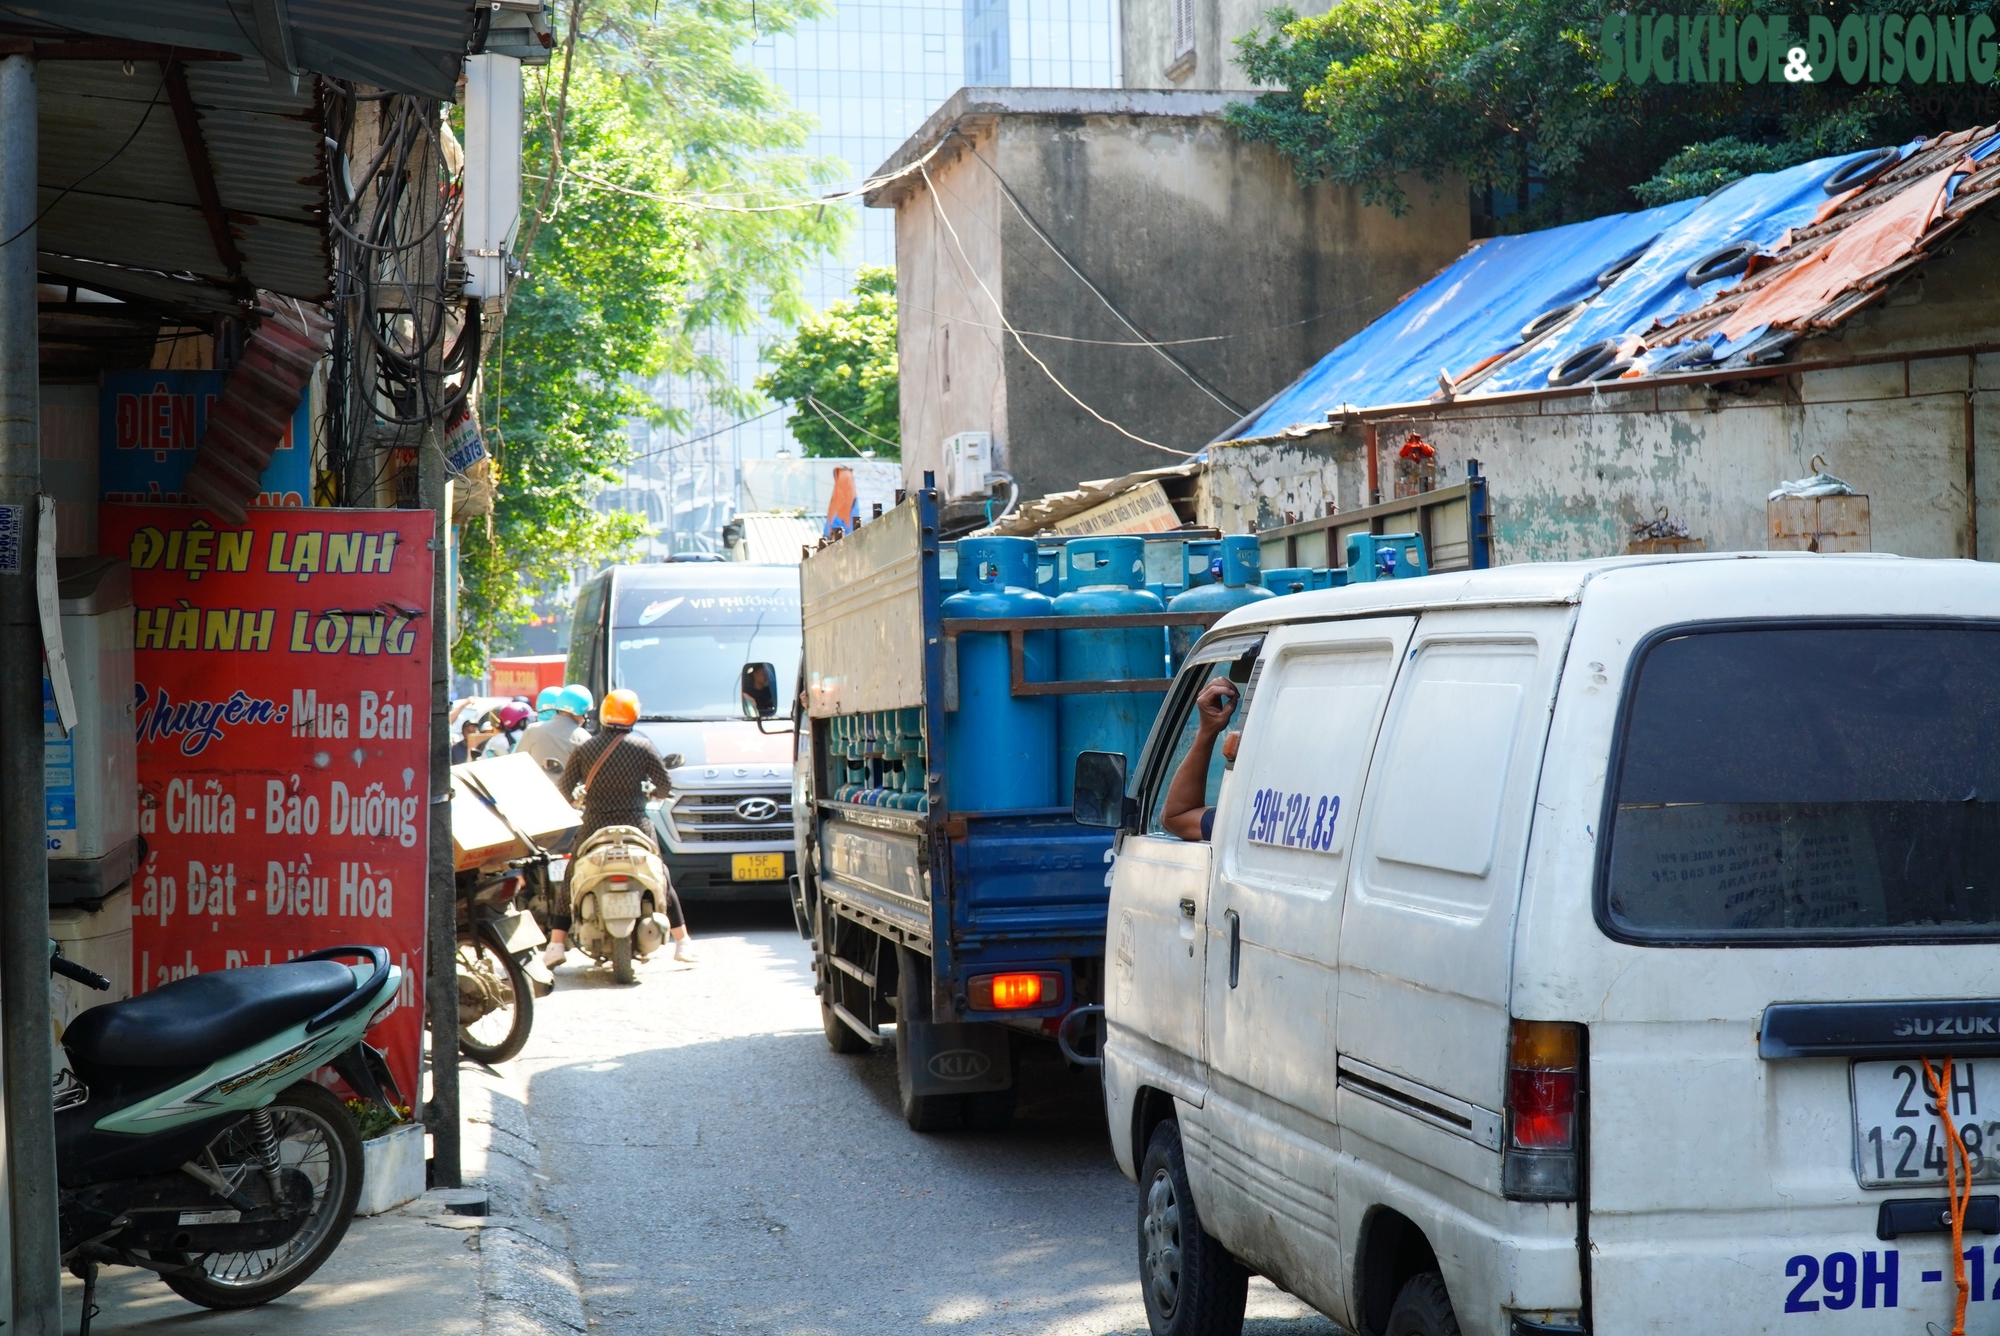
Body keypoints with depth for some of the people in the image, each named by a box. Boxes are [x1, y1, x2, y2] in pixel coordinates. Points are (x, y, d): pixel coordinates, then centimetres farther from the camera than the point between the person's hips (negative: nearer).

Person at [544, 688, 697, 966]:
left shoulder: (584, 749, -1)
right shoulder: (643, 746, -3)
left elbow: (565, 787, 1)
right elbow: (664, 786, 1)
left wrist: (574, 800, 23)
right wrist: (653, 792, 24)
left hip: (594, 828, 0)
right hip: (636, 826, 0)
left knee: (570, 882, 12)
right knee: (662, 881, 14)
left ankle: (556, 943, 2)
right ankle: (682, 941, 13)